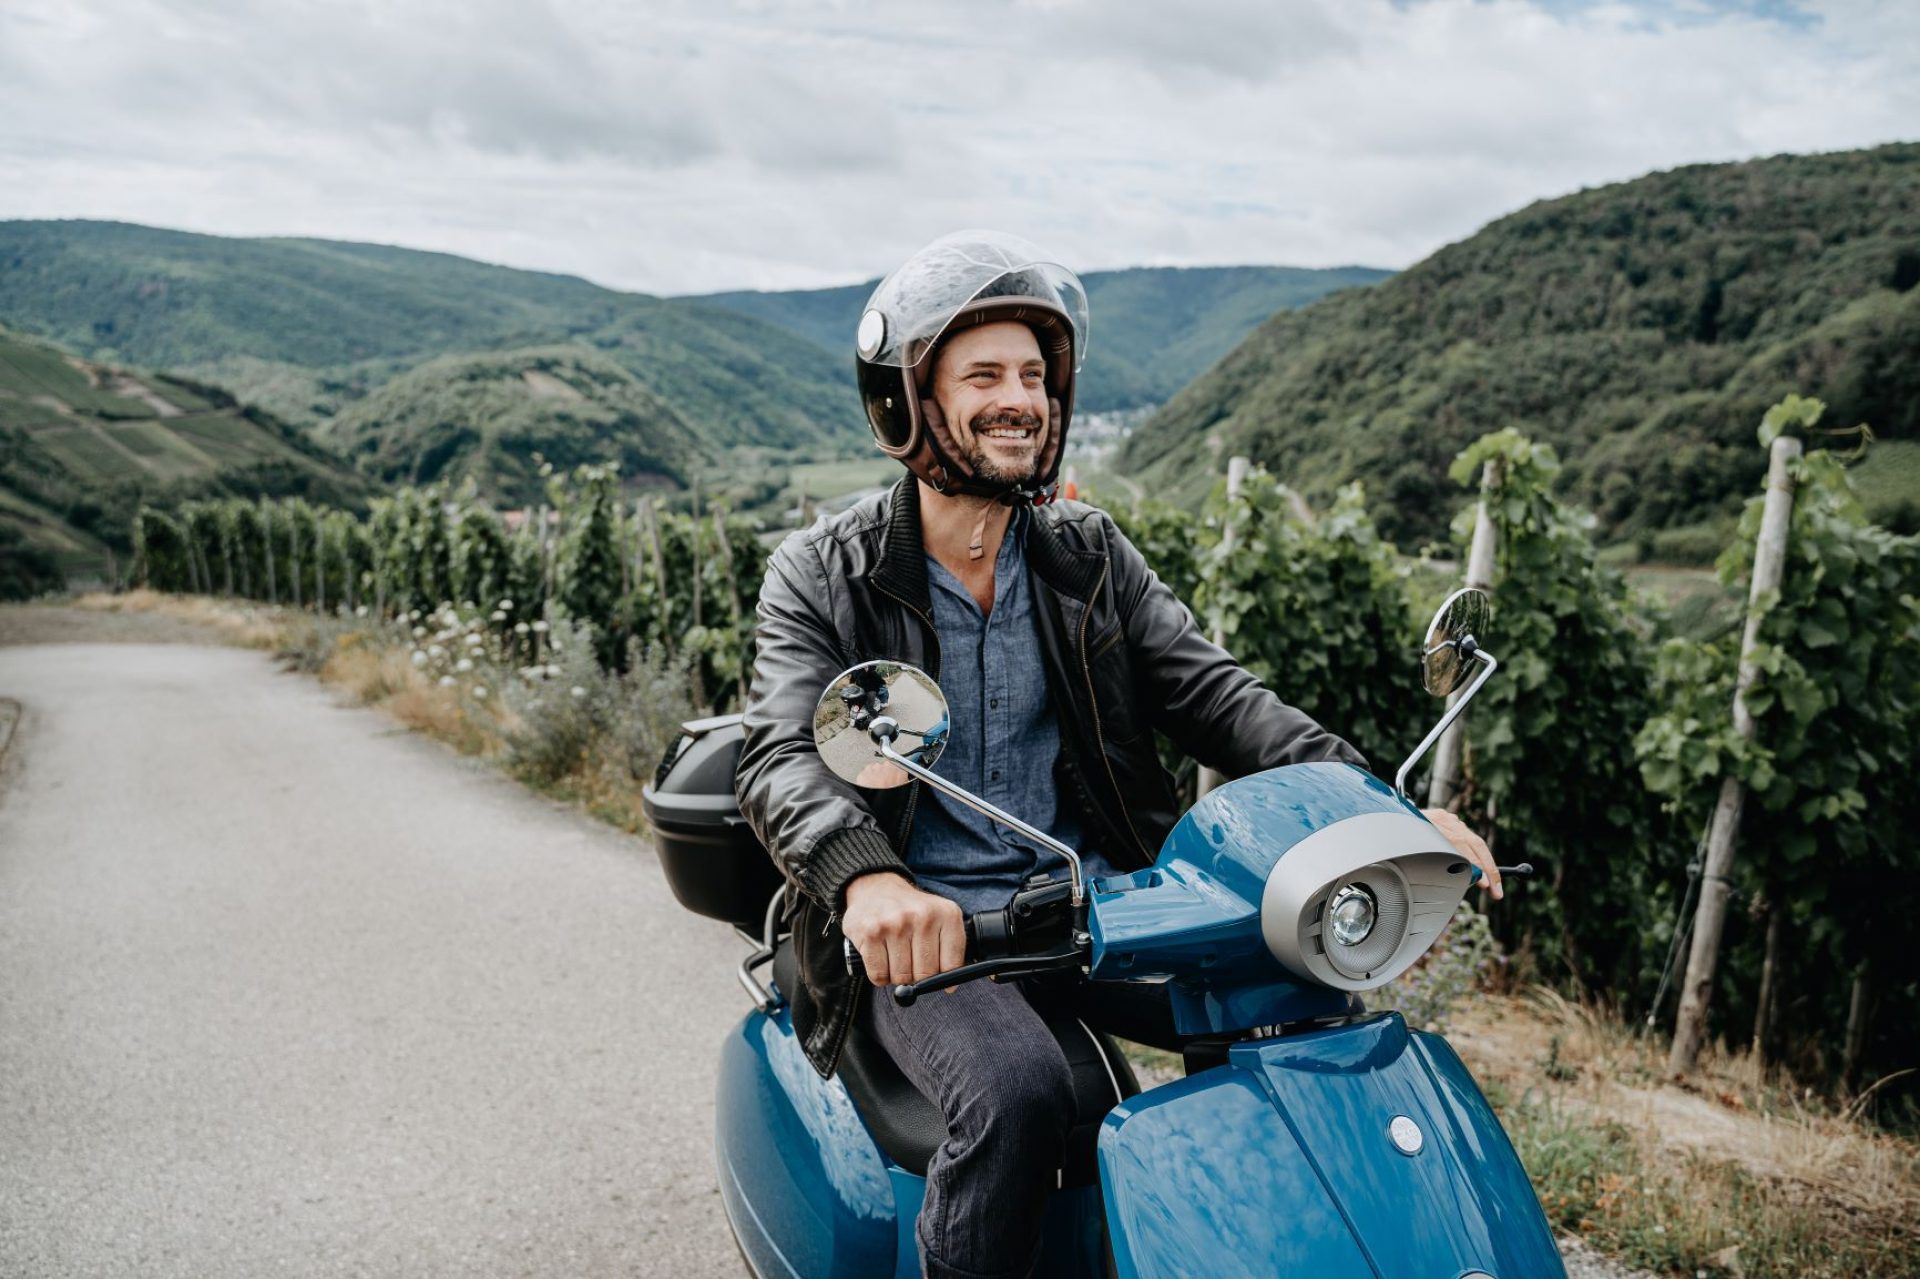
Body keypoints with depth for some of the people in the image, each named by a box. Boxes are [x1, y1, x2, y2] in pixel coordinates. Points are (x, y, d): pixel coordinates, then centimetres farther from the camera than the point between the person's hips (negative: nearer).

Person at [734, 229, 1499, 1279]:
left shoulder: (1090, 554, 9)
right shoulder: (821, 575, -2)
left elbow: (1210, 691, 1)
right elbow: (785, 759, -15)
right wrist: (868, 878, -38)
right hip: (924, 929, -3)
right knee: (1015, 1093, -32)